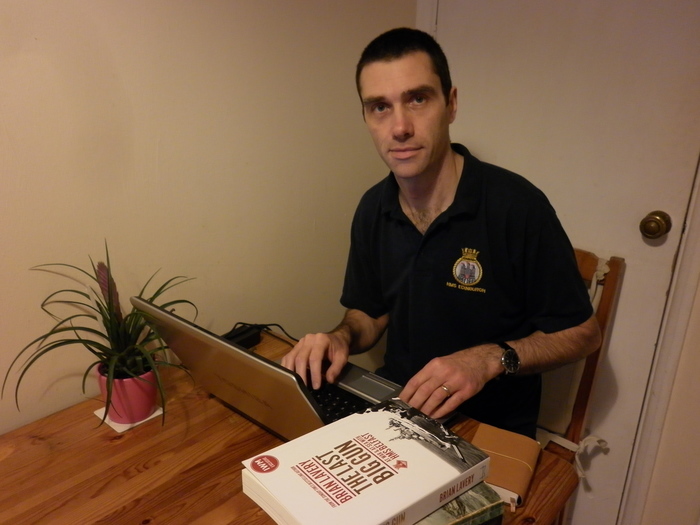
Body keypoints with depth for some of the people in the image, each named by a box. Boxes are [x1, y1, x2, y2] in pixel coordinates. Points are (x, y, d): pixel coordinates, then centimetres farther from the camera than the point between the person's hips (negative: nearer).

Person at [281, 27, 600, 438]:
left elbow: (583, 332, -8)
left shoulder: (517, 205, -20)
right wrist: (342, 338, -10)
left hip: (495, 426, -3)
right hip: (398, 405, 4)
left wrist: (491, 358, -23)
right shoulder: (373, 209, -2)